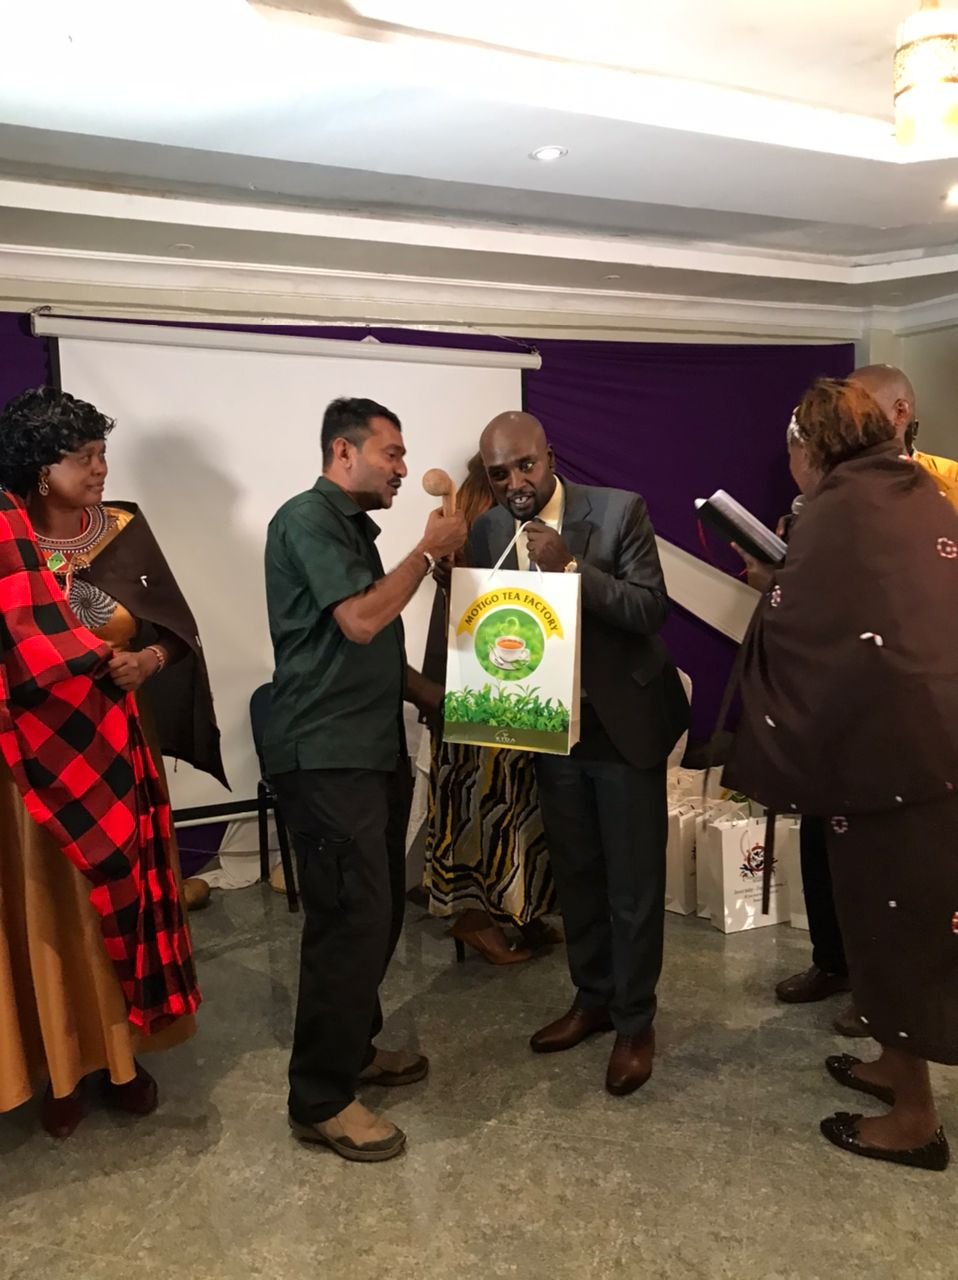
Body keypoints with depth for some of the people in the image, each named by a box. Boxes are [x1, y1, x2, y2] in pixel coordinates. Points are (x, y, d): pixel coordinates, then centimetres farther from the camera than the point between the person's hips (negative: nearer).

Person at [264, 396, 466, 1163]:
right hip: (327, 757, -10)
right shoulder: (307, 519, -11)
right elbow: (360, 621, -23)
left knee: (380, 910, 15)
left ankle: (355, 1048, 32)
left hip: (373, 749, 10)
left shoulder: (353, 527, 18)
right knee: (351, 919, -7)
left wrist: (430, 695, 13)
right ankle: (320, 1100, 7)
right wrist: (430, 553, -12)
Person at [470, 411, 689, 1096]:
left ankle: (636, 1021, 24)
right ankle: (592, 998, 37)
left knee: (633, 881, 6)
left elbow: (650, 609, -19)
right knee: (575, 873, 18)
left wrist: (570, 565, -30)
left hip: (624, 721, -4)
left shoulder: (620, 510, -13)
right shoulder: (488, 533, -1)